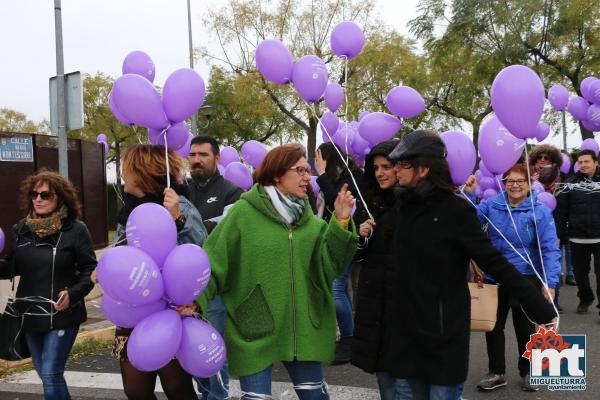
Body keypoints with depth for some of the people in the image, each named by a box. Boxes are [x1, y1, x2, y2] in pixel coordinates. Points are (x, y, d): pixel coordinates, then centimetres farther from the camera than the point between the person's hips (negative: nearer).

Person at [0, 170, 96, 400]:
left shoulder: (75, 229, -11)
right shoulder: (21, 229, 3)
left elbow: (90, 269, -8)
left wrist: (73, 293, -22)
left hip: (62, 314, -5)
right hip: (30, 314, 6)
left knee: (51, 374, -6)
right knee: (44, 373, 18)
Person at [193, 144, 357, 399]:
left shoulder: (310, 219, 5)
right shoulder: (243, 213, -9)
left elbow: (328, 265, -3)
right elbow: (213, 262, -10)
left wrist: (340, 222, -14)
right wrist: (195, 297, -24)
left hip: (303, 329, 5)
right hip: (255, 330, -4)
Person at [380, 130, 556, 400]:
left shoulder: (456, 210, -16)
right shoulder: (402, 203, 2)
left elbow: (494, 263, -17)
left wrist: (540, 308, -19)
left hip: (443, 328, -6)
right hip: (405, 323, 6)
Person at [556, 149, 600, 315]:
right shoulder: (571, 183, 1)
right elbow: (561, 211, 0)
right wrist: (558, 235, -5)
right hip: (578, 238, 1)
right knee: (580, 272, 14)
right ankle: (585, 299, 35)